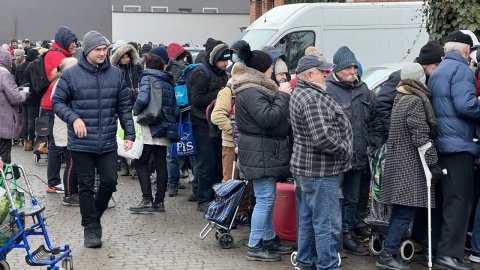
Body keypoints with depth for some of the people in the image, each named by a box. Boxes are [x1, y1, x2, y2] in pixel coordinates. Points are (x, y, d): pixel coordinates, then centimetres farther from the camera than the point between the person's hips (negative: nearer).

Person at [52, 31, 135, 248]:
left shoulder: (115, 74, 3)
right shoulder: (71, 74, -6)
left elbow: (124, 106, 7)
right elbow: (57, 102, 0)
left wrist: (129, 134, 2)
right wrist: (73, 118, -16)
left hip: (107, 142, 3)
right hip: (82, 143, -2)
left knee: (110, 182, 5)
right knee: (86, 186, 6)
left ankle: (95, 217, 30)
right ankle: (90, 228, 19)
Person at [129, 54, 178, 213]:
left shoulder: (148, 78, -5)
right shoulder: (168, 81, 15)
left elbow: (142, 99, -20)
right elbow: (173, 104, 14)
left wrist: (135, 111, -4)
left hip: (150, 128, -7)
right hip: (166, 127, 7)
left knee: (141, 162, -1)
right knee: (161, 164, 9)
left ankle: (147, 200, -7)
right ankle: (159, 201, 11)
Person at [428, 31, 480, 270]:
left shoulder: (437, 72, 19)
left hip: (439, 143, 9)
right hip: (457, 144, -9)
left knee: (442, 199, 14)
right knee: (458, 200, -7)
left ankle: (436, 248, 18)